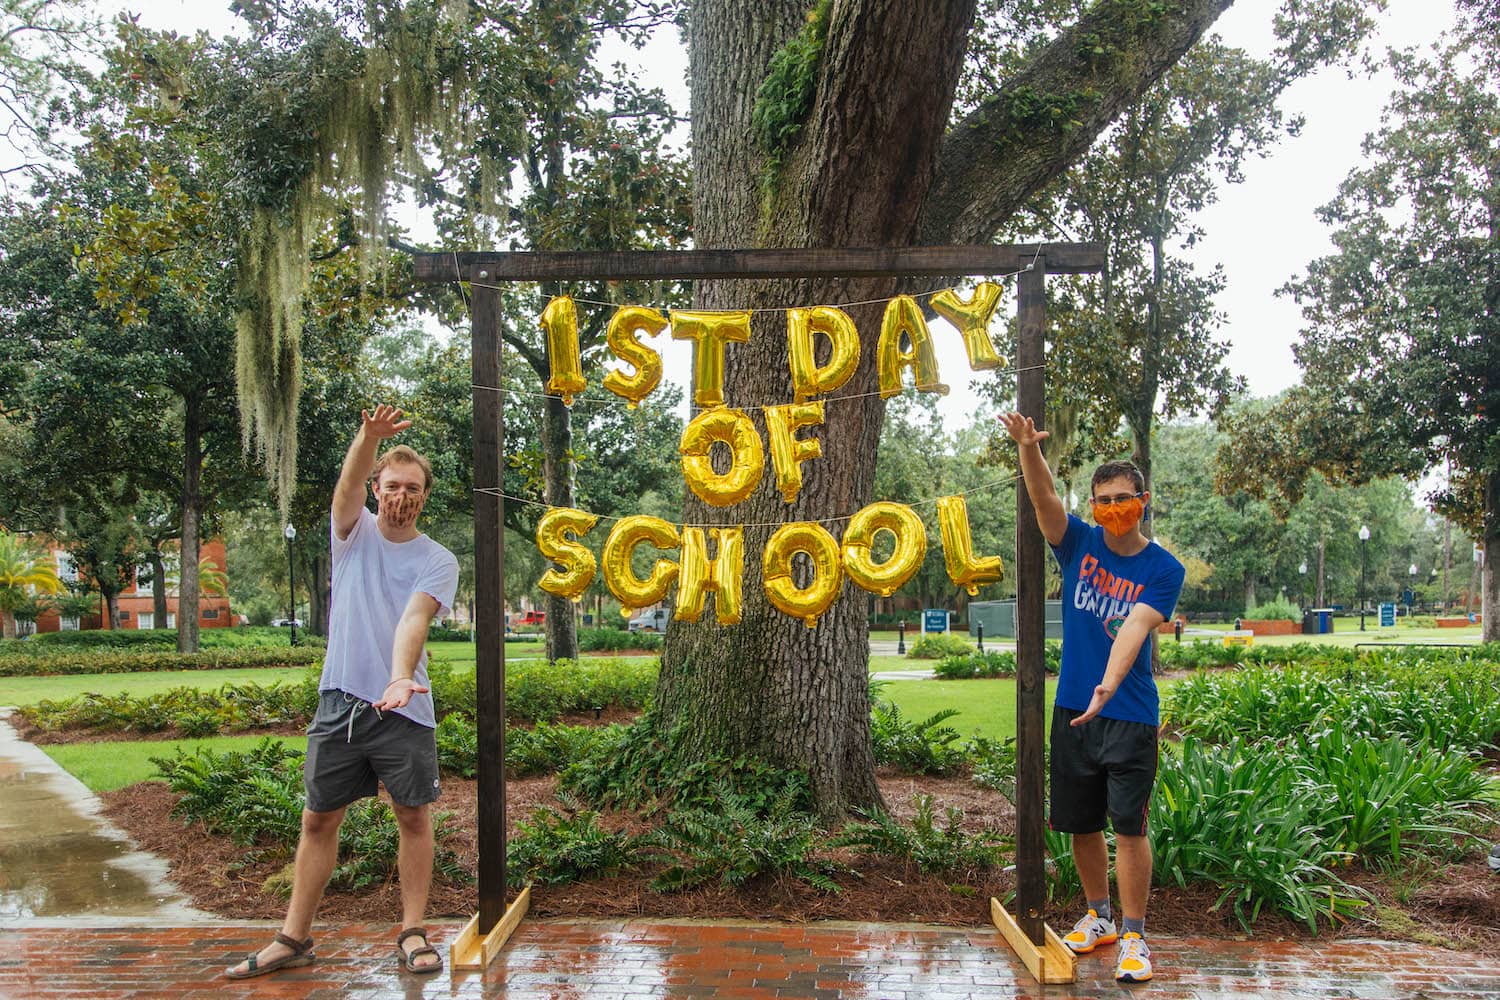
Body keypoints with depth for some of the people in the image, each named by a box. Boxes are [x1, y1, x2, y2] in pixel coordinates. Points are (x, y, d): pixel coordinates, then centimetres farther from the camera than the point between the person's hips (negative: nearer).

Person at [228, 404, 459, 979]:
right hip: (339, 701, 2)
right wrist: (368, 437, -35)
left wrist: (401, 677, -35)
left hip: (404, 710, -2)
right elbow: (348, 484, -14)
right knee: (318, 819, 9)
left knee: (414, 817, 3)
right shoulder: (356, 533, 7)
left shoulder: (437, 561, 1)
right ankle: (293, 938, 21)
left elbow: (414, 618, -16)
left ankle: (412, 933, 16)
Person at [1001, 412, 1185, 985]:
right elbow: (1043, 498, -14)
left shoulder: (1163, 570, -4)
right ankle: (1099, 915, 32)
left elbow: (1134, 629, -19)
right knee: (1080, 823, 12)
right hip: (1071, 707, 3)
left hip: (1129, 715, -3)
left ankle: (1133, 936, 13)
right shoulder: (1079, 545, 3)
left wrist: (1108, 686, -35)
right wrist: (1028, 448, -32)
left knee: (1129, 827, -2)